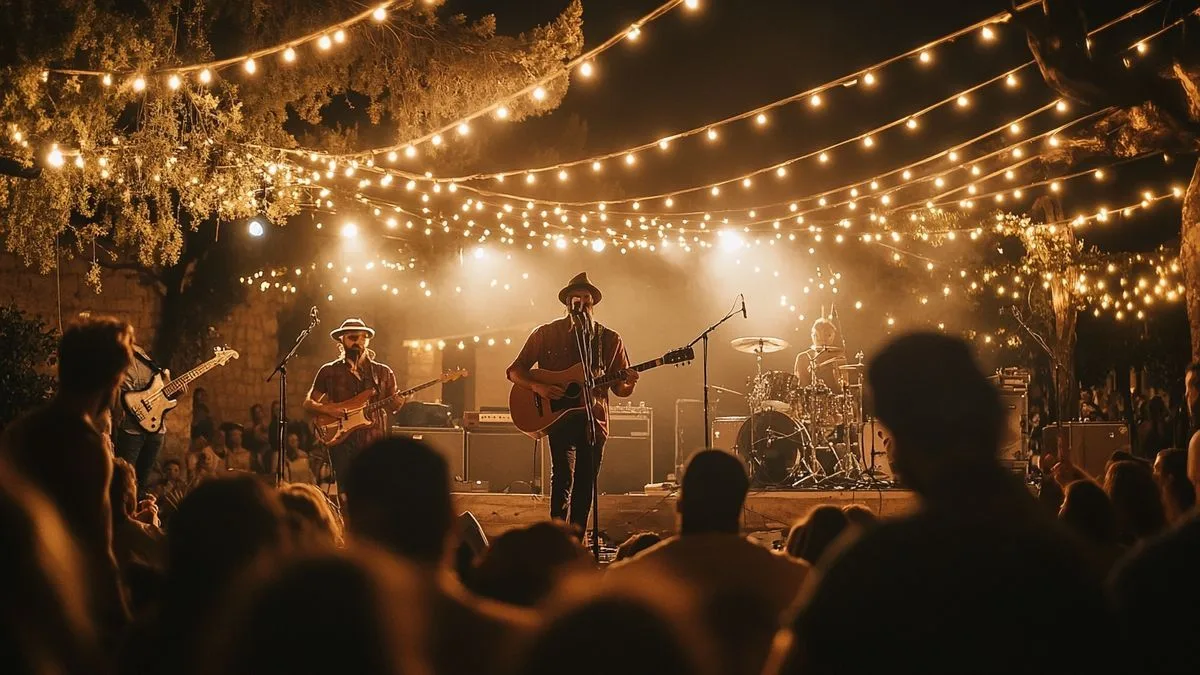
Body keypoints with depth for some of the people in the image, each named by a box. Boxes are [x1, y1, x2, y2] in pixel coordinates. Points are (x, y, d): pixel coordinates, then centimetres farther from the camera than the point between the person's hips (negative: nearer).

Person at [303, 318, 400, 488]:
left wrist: (399, 401, -9)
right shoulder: (329, 371, 8)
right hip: (342, 443, 0)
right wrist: (326, 408, -9)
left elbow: (392, 406, 14)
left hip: (374, 442, 0)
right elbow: (308, 403, 11)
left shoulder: (383, 372, 10)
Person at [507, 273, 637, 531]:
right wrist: (537, 386, -14)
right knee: (563, 476, -17)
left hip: (593, 419, 3)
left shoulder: (609, 339, 10)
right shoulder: (546, 333, 4)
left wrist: (629, 383, -11)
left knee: (585, 485, 5)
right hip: (557, 414, -3)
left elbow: (620, 390, 12)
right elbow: (514, 371, 5)